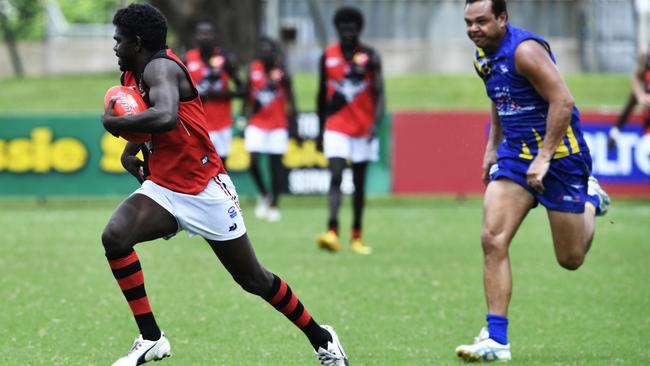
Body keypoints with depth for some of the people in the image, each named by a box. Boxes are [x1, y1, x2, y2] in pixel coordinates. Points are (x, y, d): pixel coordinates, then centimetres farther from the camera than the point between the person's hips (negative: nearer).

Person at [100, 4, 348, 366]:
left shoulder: (160, 67, -20)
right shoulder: (131, 76, 9)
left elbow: (165, 117, -41)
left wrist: (114, 122, -27)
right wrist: (130, 149, 11)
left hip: (205, 189, -8)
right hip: (163, 188, 8)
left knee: (252, 279, 3)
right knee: (114, 237, -19)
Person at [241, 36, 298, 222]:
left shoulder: (281, 73, -5)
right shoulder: (254, 69, 3)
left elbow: (290, 101, -2)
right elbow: (248, 97, 12)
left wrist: (293, 125, -6)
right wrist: (244, 120, 12)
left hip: (278, 125, -2)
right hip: (257, 124, 2)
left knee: (276, 165, 2)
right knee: (254, 162, -11)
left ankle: (273, 206, 11)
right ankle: (264, 195, 12)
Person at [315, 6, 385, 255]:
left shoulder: (370, 57, -3)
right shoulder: (328, 56, 4)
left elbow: (379, 94, -8)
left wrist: (375, 123, -24)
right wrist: (320, 129, 15)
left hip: (363, 130, 0)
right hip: (336, 128, 0)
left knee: (359, 184, 8)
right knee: (335, 177, -16)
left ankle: (356, 237, 18)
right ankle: (332, 232, -28)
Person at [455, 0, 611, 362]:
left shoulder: (525, 50, -21)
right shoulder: (484, 56, 6)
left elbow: (563, 102, -24)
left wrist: (544, 158, -24)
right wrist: (493, 147, 17)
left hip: (560, 155, -7)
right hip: (515, 155, 7)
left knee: (571, 258, 5)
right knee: (493, 240, -13)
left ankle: (591, 200, 38)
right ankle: (496, 339, -12)